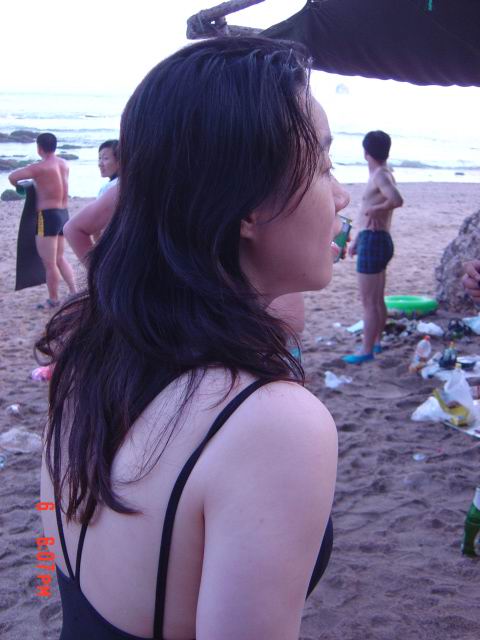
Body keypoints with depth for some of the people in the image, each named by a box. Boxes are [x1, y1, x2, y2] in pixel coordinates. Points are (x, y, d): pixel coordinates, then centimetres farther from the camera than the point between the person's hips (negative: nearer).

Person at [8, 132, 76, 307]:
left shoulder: (40, 167, -15)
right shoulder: (64, 164, 7)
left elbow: (12, 176, -16)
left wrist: (19, 186, 7)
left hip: (48, 216, -8)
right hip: (63, 214, 8)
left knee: (49, 263, 4)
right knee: (59, 258, 21)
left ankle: (53, 300, 13)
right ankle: (74, 292, 16)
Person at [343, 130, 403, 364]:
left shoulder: (381, 175, -14)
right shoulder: (383, 175, 16)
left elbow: (397, 200, -35)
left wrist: (374, 209, -19)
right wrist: (357, 240, 26)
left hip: (373, 242, -10)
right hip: (379, 241, 10)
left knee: (368, 301, -4)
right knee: (377, 300, 19)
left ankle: (366, 351, 2)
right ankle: (376, 342, 30)